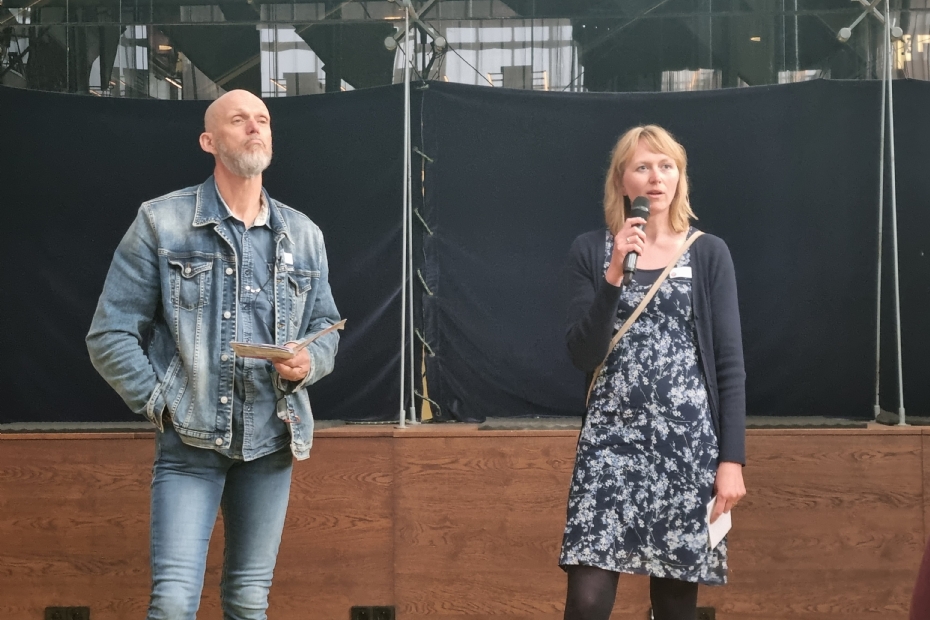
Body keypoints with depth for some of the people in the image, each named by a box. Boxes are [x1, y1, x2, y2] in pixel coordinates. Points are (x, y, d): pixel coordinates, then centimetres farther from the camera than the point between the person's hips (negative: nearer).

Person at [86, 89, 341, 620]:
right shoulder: (161, 223, -2)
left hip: (272, 441, 4)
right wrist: (159, 404, -7)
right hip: (190, 441, -3)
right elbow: (111, 336, -1)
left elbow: (326, 329, 16)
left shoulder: (304, 236, 9)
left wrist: (308, 364, -6)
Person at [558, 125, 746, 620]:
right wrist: (615, 274, -14)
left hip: (688, 439, 1)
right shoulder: (590, 251, 5)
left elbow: (730, 362, 3)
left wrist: (732, 458, -3)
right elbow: (582, 356, -4)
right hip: (612, 436, 0)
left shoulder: (709, 253, 5)